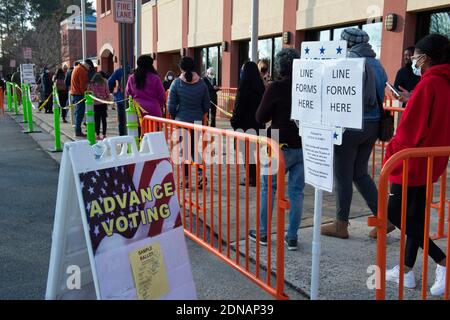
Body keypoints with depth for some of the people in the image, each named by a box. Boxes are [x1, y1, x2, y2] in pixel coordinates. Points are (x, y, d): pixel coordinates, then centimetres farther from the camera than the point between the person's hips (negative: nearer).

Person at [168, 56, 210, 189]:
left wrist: (174, 118, 10)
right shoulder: (201, 83, -1)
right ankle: (201, 173, -2)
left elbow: (171, 105, -7)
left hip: (182, 119, -2)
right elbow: (206, 105, 3)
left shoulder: (176, 83, -8)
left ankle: (186, 179, 11)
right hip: (197, 120, 2)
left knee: (185, 149, 6)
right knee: (194, 148, 15)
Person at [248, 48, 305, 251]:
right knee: (296, 191, 9)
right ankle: (292, 237, 13)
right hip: (304, 146, 4)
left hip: (281, 147, -3)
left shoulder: (276, 88, -11)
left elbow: (261, 118, -5)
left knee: (268, 188, 12)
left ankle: (262, 233, 18)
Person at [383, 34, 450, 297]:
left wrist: (393, 151, -7)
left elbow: (411, 128, -19)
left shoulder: (428, 83, -18)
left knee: (395, 213, -2)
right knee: (416, 214, 13)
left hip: (414, 159, -9)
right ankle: (407, 270, 21)